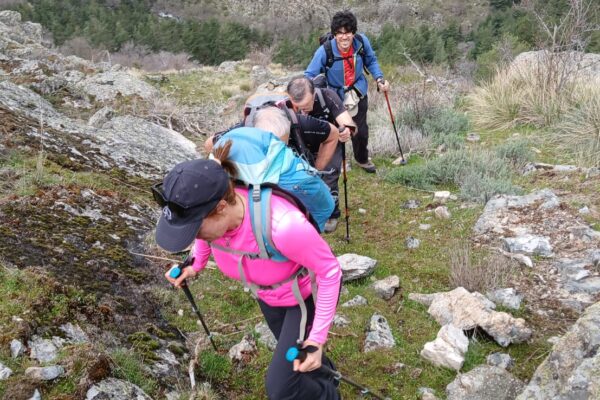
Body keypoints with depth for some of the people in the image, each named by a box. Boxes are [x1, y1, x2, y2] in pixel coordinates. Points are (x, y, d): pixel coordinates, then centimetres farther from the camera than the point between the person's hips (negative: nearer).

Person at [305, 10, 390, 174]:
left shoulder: (362, 42, -21)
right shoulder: (325, 51, -30)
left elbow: (371, 61, 0)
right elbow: (309, 75, -24)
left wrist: (379, 78, -13)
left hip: (358, 93, 3)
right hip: (335, 96, -3)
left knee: (361, 130, 18)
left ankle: (362, 159, 47)